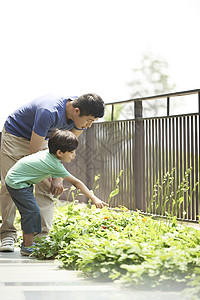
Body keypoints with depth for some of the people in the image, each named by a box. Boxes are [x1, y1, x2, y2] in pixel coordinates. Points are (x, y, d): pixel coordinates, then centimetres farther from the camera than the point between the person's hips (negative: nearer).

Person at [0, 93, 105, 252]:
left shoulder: (80, 117, -20)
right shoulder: (49, 112, -41)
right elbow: (34, 152, -30)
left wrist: (57, 176, -12)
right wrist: (56, 176, -20)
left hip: (42, 139, 6)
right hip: (15, 135, -6)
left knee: (46, 189, -6)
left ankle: (43, 236, -6)